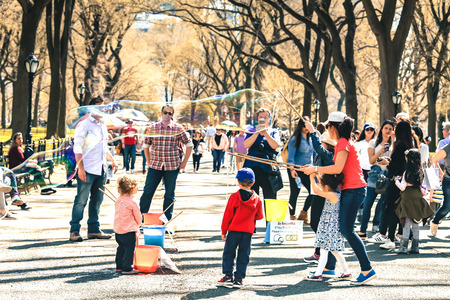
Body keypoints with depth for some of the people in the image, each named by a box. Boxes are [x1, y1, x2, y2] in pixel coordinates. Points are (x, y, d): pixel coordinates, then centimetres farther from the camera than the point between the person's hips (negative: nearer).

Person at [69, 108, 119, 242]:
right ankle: (74, 231, -3)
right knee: (81, 200, -7)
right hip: (87, 169, -8)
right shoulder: (83, 125, -7)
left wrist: (112, 160, 17)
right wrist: (80, 168, -18)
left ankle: (94, 230, 17)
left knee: (97, 200, 10)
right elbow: (77, 148, -12)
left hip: (101, 169, 8)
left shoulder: (103, 125, 17)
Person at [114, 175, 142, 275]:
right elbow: (138, 216, -7)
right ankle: (126, 268, 0)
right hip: (128, 230, -8)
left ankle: (119, 266, 26)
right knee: (129, 249, -1)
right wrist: (137, 225, 14)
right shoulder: (132, 201, -16)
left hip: (117, 229, 8)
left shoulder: (119, 199, 9)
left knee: (121, 248, 19)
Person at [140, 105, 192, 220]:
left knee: (169, 195, 5)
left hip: (172, 167, -1)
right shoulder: (152, 128, 4)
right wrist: (148, 161, 9)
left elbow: (189, 145, 6)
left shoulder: (178, 129, 0)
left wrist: (184, 162, 3)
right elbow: (146, 145, 14)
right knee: (147, 192, 0)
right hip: (154, 166, 1)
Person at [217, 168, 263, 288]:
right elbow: (260, 216, 11)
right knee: (243, 256, 7)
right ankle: (239, 278, 6)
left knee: (228, 253, 7)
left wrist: (224, 231, 4)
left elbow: (227, 215, -5)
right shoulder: (257, 199, 1)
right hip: (248, 231, 3)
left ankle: (228, 276, 2)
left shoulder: (234, 197, -8)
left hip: (234, 230, -3)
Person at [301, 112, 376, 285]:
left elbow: (337, 168, -23)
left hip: (353, 190, -10)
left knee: (347, 230, -14)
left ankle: (367, 270, -15)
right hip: (348, 190, 10)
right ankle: (329, 268, 20)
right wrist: (315, 170, 18)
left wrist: (315, 169, -14)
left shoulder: (343, 143, -12)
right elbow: (338, 169, 20)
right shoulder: (343, 143, 19)